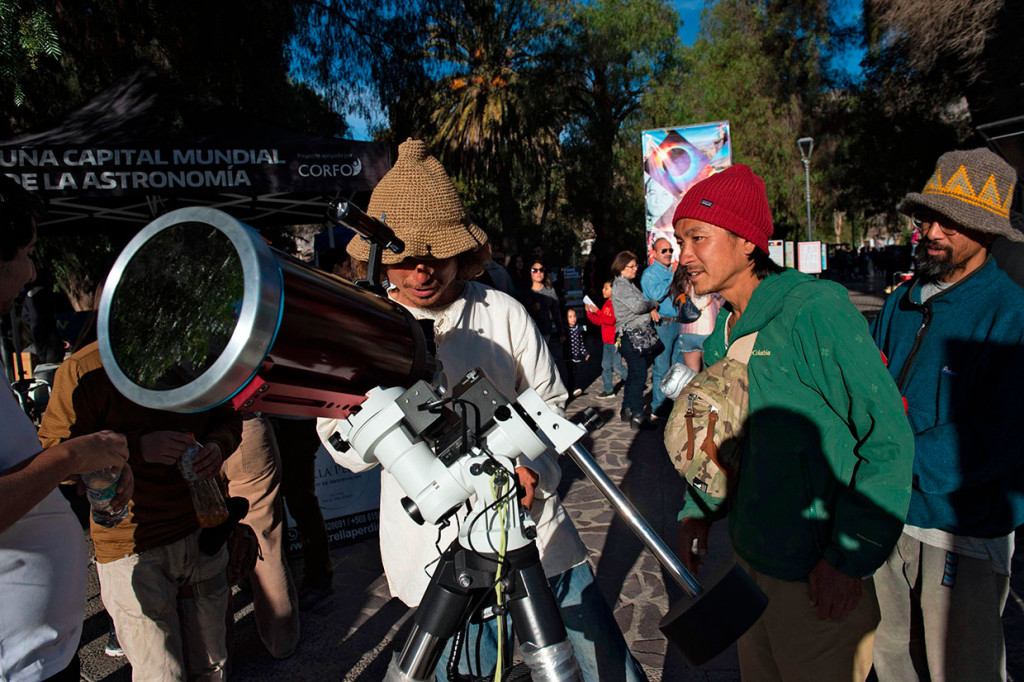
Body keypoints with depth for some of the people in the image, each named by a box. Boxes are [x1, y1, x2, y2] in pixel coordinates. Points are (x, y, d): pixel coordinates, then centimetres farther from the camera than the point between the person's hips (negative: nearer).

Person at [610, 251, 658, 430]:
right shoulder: (620, 285, -11)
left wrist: (651, 310, -1)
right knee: (639, 374, -11)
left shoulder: (629, 284, 20)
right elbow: (637, 306, -22)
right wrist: (653, 304, -4)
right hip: (631, 336, -10)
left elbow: (640, 304, 21)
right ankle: (638, 415, -8)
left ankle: (627, 410, 24)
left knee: (633, 374, 15)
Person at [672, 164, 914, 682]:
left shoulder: (814, 308, -20)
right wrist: (698, 512, 6)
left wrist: (850, 557, -20)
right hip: (751, 561, 7)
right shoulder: (722, 335, 4)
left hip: (820, 578, -7)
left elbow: (889, 437, -20)